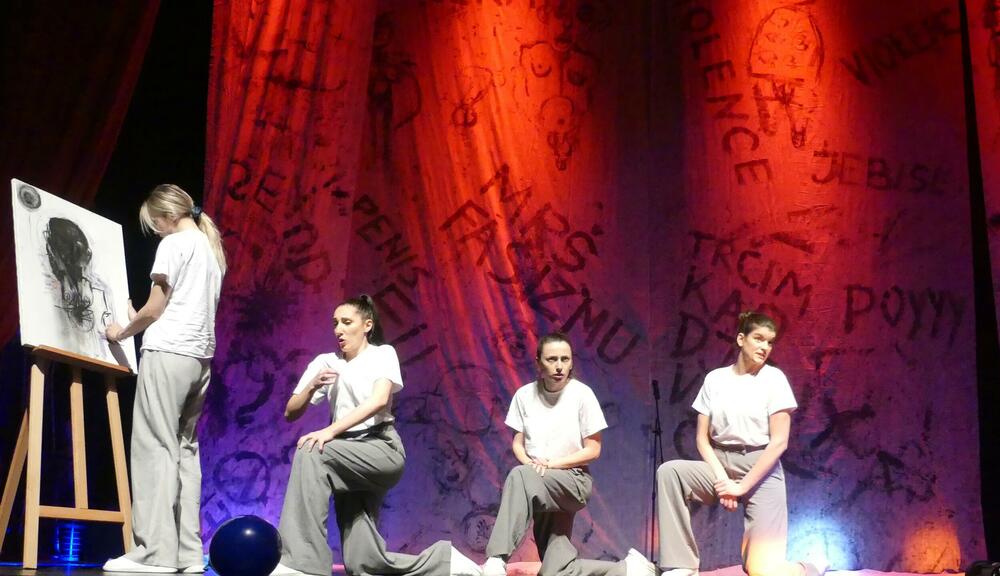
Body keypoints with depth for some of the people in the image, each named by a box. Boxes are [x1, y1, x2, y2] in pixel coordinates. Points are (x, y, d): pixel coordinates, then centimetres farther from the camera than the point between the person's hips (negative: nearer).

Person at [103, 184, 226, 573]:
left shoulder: (174, 244, -4)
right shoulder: (213, 249, 20)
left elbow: (154, 309, -5)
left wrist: (122, 332, 12)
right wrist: (141, 322, 24)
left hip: (168, 353, -8)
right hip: (200, 355, 8)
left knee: (155, 446, -8)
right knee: (184, 448, 7)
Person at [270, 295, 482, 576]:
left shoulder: (383, 353, 2)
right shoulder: (325, 362, 13)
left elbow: (379, 400, -17)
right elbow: (290, 413, 10)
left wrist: (330, 431, -27)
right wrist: (312, 386, -10)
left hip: (383, 450, -5)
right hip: (348, 460, 5)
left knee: (310, 451, -31)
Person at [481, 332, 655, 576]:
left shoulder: (582, 394, -7)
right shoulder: (524, 395, 2)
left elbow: (593, 450, -4)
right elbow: (518, 443, 7)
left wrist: (552, 464, -16)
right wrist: (531, 463, -16)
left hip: (573, 480, -4)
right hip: (542, 487, 4)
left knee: (519, 476, -35)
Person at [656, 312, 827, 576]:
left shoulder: (773, 378, -3)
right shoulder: (715, 379, 5)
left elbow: (779, 442, -8)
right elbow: (702, 438, 3)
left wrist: (742, 486, -14)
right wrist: (721, 479, -13)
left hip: (761, 472, -3)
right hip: (721, 465, 3)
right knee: (668, 471, -27)